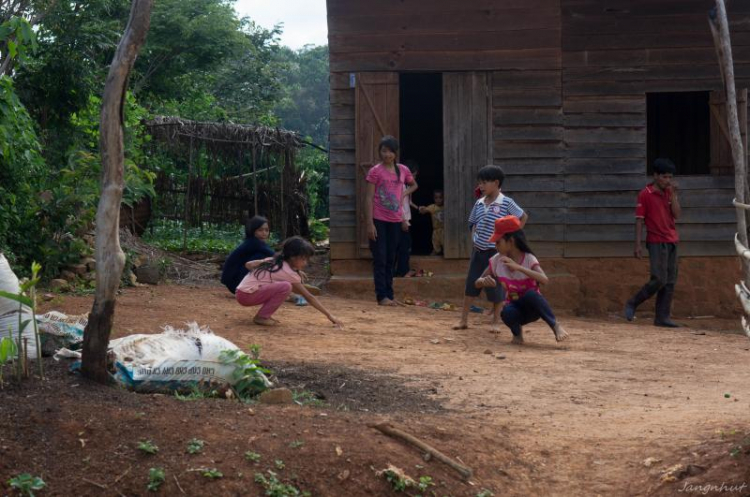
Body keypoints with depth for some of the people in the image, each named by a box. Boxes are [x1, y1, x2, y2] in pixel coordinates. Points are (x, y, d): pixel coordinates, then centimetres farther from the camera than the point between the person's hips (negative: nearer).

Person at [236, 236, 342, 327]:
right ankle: (261, 317, -11)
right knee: (286, 287, -22)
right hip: (247, 295, -9)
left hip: (242, 290, 9)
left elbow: (248, 265, 12)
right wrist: (329, 315, -9)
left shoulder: (274, 261, 9)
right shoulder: (288, 273, -13)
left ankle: (263, 315, 12)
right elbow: (309, 297, -11)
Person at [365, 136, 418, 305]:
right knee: (380, 259, -6)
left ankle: (389, 295, 14)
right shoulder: (375, 171, -6)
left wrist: (404, 194, 6)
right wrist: (369, 223, -13)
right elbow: (369, 198, -8)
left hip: (395, 221, 4)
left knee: (391, 259, 9)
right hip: (379, 220, -4)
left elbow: (413, 185, 27)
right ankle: (382, 296, -6)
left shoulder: (403, 170, 7)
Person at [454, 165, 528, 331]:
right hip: (478, 250, 5)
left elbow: (523, 217, -2)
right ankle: (464, 319, 9)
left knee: (495, 287, 1)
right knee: (471, 284, 4)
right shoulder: (479, 203, 6)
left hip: (496, 250, -5)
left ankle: (496, 321, 13)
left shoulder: (506, 203, -10)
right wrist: (474, 237, 5)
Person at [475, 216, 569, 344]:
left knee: (530, 293, -37)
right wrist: (484, 281, -22)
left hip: (532, 308, -2)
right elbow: (478, 283, 4)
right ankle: (517, 331, -4)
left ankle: (555, 325, -26)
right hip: (514, 306, 2)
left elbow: (544, 280, -33)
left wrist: (518, 267, -39)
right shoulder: (497, 260, -4)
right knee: (508, 313, -35)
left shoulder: (528, 258, -15)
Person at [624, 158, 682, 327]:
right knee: (659, 279, -14)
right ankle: (632, 304, 2)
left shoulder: (670, 193, 11)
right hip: (656, 242, -6)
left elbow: (676, 214, 1)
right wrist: (637, 245, -11)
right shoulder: (645, 194, -5)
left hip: (672, 241, 6)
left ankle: (663, 317, 6)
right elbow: (639, 220, -6)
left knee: (670, 282, 3)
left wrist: (673, 194, -8)